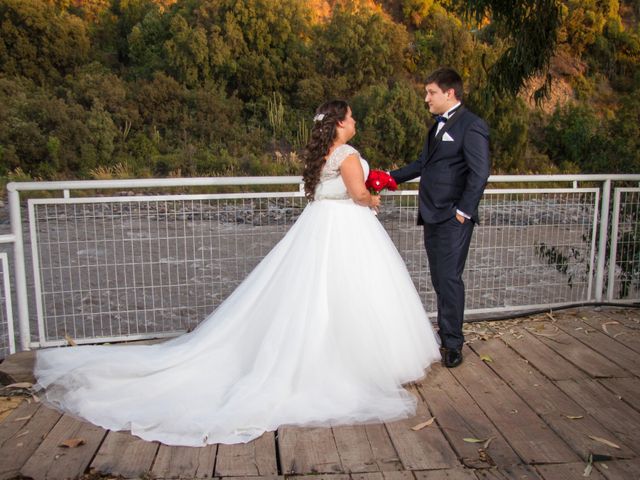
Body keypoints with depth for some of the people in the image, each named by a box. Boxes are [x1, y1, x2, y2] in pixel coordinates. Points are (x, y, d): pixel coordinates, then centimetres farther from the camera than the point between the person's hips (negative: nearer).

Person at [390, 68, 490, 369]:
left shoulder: (471, 126, -9)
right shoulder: (438, 125, 18)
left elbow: (480, 172, -15)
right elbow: (423, 163, 26)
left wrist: (464, 211, -16)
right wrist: (393, 177, 18)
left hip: (453, 219, -8)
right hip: (432, 217, 8)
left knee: (450, 279, -4)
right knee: (439, 280, 12)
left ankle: (453, 343, 8)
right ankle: (446, 333, 23)